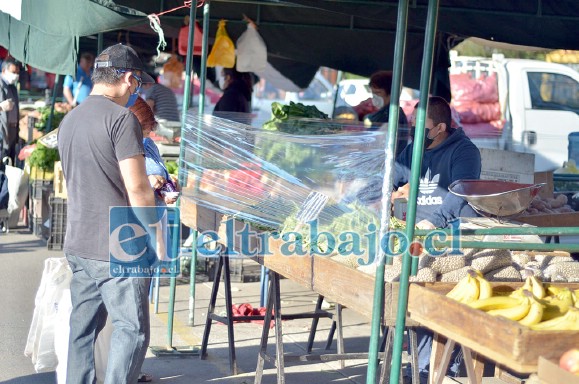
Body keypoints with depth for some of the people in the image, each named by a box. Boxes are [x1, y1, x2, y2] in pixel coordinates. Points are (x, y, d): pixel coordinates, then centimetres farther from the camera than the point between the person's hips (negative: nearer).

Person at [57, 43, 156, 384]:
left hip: (77, 245, 8)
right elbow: (137, 189, -17)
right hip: (119, 248, -8)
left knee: (82, 329, 12)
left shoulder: (69, 120, 13)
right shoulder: (122, 118, -13)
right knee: (131, 330, -2)